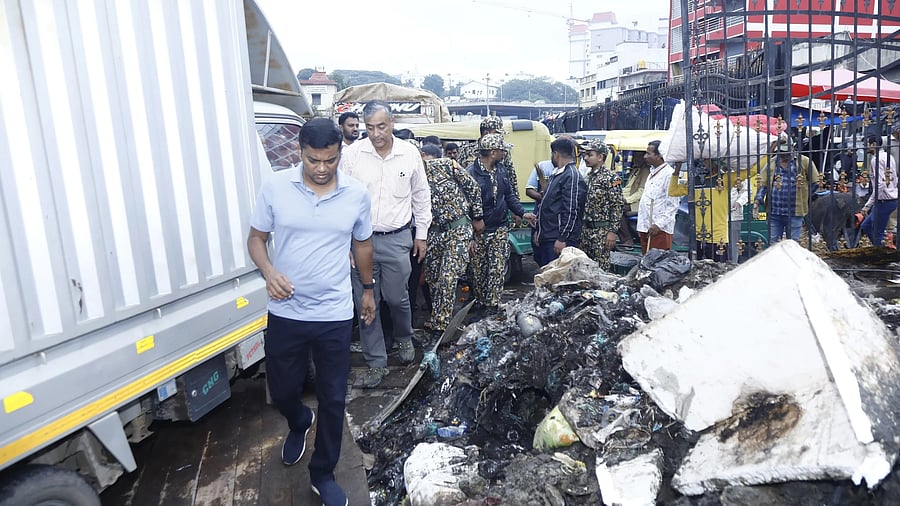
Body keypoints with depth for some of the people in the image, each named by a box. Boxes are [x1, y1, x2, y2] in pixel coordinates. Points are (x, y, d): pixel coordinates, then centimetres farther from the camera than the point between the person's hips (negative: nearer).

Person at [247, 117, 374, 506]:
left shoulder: (357, 193, -5)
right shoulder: (275, 187, -8)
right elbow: (256, 237, 1)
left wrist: (368, 290, 19)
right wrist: (268, 271, -19)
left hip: (334, 315, 0)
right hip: (285, 312, 1)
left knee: (333, 399, 9)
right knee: (282, 391, 15)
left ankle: (323, 474, 32)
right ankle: (299, 424, 53)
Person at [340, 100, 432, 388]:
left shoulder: (410, 153, 0)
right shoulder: (351, 154, -4)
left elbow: (421, 197, 10)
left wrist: (421, 234, 11)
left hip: (397, 239, 0)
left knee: (398, 298, 8)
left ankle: (404, 338, 40)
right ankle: (376, 363, 19)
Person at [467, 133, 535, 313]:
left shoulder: (501, 169, 6)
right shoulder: (471, 172, -17)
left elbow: (509, 195, 16)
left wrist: (522, 213, 5)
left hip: (500, 229, 5)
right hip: (479, 230, -5)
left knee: (497, 269, 1)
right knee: (479, 270, 9)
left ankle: (492, 305, 8)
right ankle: (480, 303, 25)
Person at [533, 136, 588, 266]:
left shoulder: (572, 176, -14)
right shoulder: (556, 174, 18)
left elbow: (571, 212, -19)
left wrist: (562, 239, -21)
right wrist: (539, 231, 22)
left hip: (560, 241, -10)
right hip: (546, 238, 10)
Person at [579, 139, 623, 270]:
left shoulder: (611, 178, -10)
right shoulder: (588, 176, 12)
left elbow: (617, 207, -13)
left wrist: (612, 231, -17)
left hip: (601, 230, -7)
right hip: (585, 229, 7)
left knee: (601, 269, -4)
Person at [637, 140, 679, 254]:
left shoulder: (669, 174, -11)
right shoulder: (652, 173, 18)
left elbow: (673, 206, -15)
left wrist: (658, 225, -19)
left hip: (660, 230, -9)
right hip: (645, 228, 9)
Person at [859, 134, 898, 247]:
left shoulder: (876, 159, -16)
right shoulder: (889, 156, 14)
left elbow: (880, 185, -24)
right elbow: (895, 180, 17)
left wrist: (868, 205, -23)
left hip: (883, 201, -10)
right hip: (893, 198, 10)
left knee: (877, 234, -2)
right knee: (865, 226, 19)